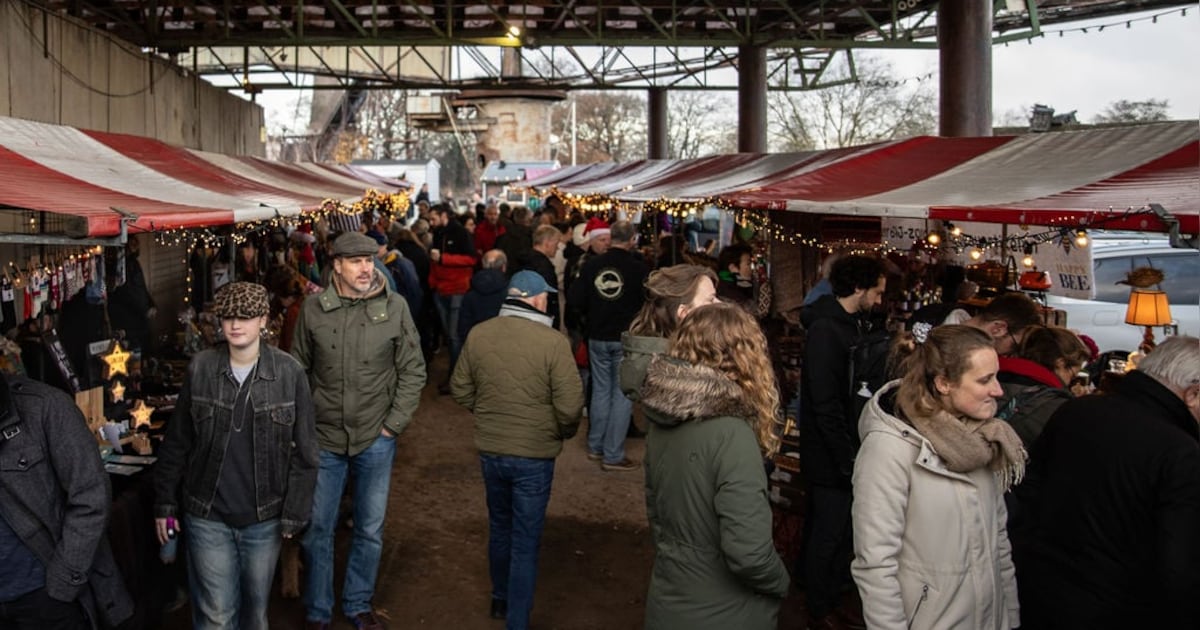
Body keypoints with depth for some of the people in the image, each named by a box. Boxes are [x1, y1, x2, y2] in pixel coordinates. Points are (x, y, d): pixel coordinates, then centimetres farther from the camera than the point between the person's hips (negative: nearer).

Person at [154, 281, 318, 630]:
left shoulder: (289, 372, -8)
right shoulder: (200, 368, -4)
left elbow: (304, 450, -4)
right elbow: (177, 442, 4)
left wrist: (295, 512, -6)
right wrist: (165, 502, 4)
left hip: (264, 518, 0)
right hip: (207, 516, 0)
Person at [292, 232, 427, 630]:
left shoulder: (395, 307, -8)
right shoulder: (314, 308, -5)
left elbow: (413, 370, -2)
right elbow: (298, 368, 5)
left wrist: (394, 425, -5)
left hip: (376, 439, 0)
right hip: (324, 437, 0)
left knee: (370, 530, 13)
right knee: (317, 529, 10)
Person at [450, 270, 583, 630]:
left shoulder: (478, 334, -5)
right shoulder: (553, 342, -18)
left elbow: (461, 389, 4)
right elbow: (570, 404, -18)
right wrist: (563, 433, 2)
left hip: (489, 450, 5)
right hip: (534, 455, -4)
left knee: (499, 527, 24)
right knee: (525, 541, 8)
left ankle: (500, 599, 42)